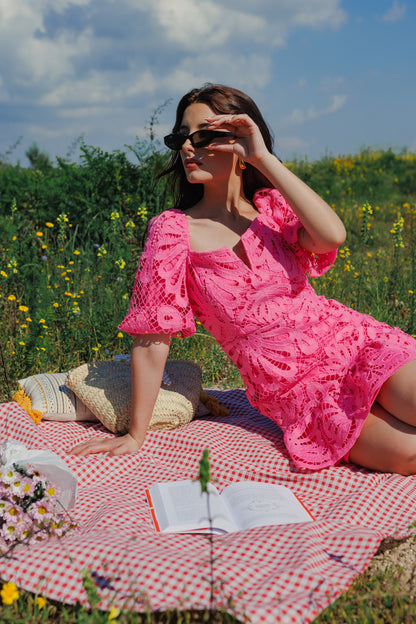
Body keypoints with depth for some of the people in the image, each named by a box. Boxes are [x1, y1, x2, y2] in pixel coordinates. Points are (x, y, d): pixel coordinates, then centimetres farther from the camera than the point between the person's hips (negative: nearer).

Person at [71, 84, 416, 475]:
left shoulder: (273, 207, 4)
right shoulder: (173, 229, -5)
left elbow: (331, 237, -19)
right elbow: (151, 340, -6)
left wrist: (264, 158, -16)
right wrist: (135, 436, -4)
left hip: (353, 343, 3)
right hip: (299, 393, -3)